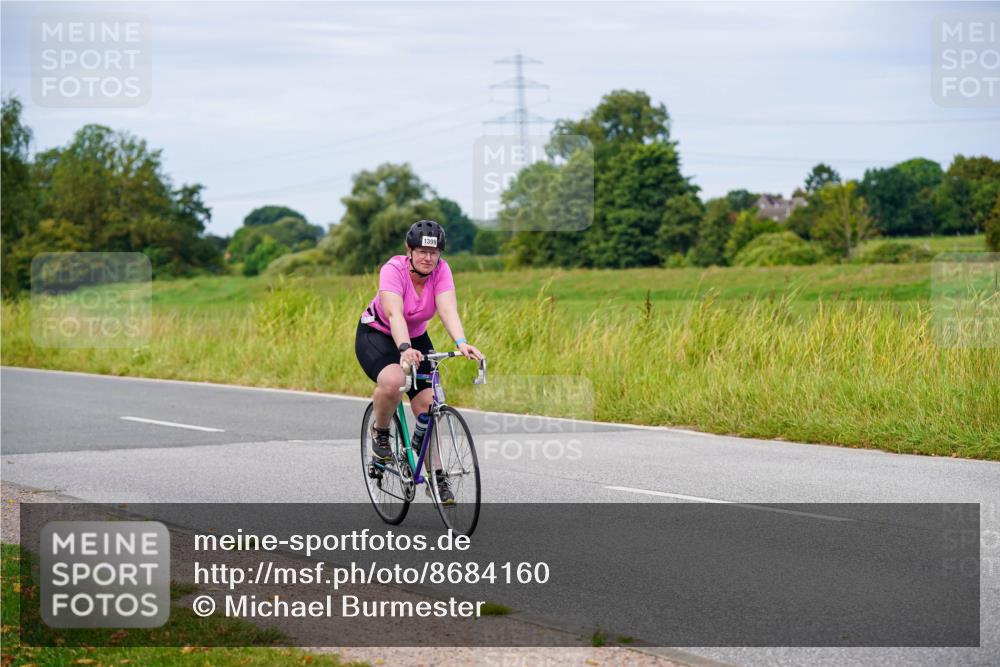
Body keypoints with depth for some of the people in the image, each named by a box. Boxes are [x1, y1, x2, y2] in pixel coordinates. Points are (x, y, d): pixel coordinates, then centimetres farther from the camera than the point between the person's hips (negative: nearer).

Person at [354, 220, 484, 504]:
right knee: (393, 381, -35)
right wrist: (405, 349, -58)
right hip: (377, 335, -4)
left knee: (427, 405, -8)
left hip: (417, 339, 4)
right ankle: (379, 432, -5)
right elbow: (395, 314, -41)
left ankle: (436, 478, 1)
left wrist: (461, 343, -49)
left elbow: (448, 309, -31)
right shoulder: (394, 269, -28)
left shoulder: (441, 270, -17)